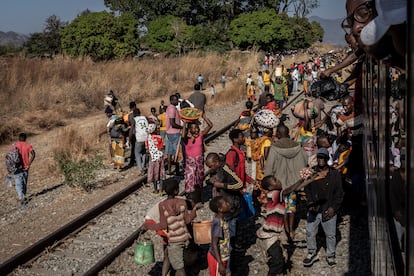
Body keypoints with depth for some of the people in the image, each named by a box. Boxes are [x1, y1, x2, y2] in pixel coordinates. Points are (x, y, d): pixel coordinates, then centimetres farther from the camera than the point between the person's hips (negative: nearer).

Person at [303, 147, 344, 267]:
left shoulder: (335, 174, -3)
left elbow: (339, 193, 1)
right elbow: (307, 189, 8)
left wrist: (333, 208, -8)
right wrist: (310, 203, -6)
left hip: (329, 210, -1)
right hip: (313, 209, 2)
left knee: (330, 234, 9)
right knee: (310, 232, 8)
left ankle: (330, 255, 28)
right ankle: (312, 253, 27)